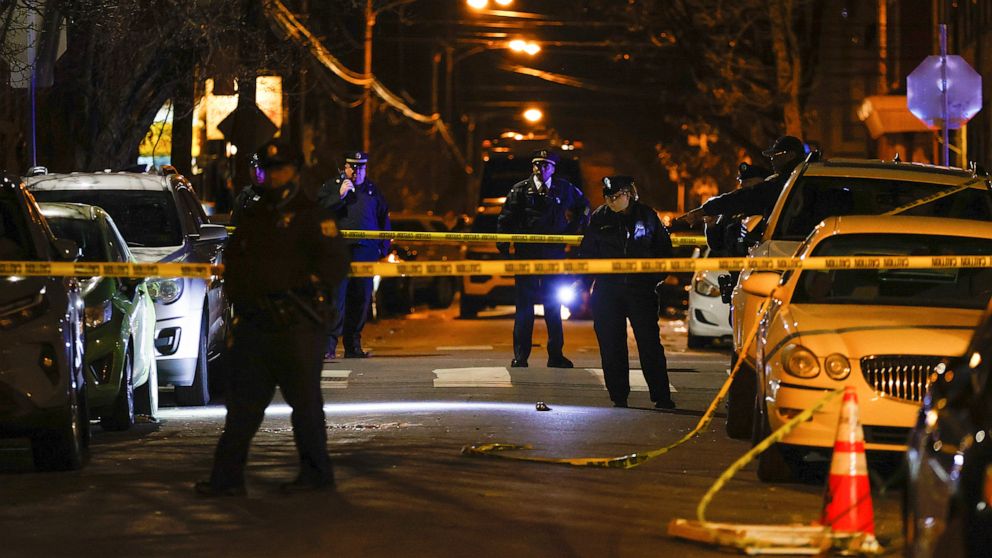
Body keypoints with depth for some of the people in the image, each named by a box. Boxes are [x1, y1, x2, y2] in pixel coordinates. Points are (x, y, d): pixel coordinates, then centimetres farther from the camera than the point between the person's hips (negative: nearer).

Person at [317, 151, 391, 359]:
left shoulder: (373, 191, 16)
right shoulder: (331, 186, 8)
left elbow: (384, 219, 21)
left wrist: (383, 247, 14)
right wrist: (340, 195, -12)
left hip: (366, 251, 4)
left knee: (361, 300, 5)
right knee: (336, 297, -11)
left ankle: (353, 345, 13)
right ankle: (329, 345, -13)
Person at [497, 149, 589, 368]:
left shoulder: (564, 189, 7)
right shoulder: (520, 190, 2)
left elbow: (583, 206, 23)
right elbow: (506, 220, 1)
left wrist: (575, 227, 11)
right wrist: (503, 249, -8)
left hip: (553, 254, 2)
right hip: (526, 254, -2)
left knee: (553, 306, 6)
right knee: (524, 307, -1)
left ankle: (555, 355, 12)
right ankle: (520, 356, 1)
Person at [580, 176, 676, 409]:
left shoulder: (646, 216, 2)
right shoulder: (599, 218, 4)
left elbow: (664, 249, 11)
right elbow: (587, 252, 11)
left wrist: (657, 279, 4)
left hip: (641, 289, -1)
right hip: (607, 291, 1)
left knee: (650, 343, -4)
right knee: (611, 346, 2)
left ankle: (662, 397, 0)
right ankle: (619, 397, 10)